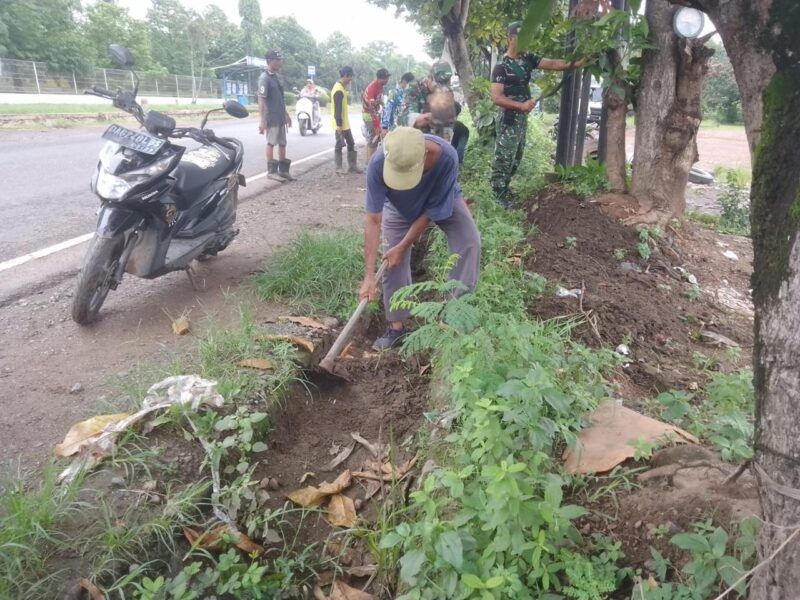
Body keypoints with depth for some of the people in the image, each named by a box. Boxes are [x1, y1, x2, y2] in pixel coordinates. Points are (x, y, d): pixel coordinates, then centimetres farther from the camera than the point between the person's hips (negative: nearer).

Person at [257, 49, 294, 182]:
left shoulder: (277, 77, 12)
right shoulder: (264, 78, -13)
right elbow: (261, 100, -18)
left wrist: (286, 114, 20)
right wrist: (262, 120, -23)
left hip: (281, 117, 8)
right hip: (271, 118, -8)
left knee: (282, 144, 11)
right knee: (271, 143, -1)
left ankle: (283, 169, 19)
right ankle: (271, 171, 6)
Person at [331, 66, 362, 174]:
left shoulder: (341, 87, 12)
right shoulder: (339, 90, -20)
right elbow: (337, 110, -23)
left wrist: (342, 124, 20)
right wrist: (339, 125, -24)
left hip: (345, 123, 10)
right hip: (340, 124, -10)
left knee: (351, 143, 12)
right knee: (339, 145, 0)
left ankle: (352, 166, 17)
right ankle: (339, 168, 9)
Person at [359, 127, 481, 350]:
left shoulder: (446, 157, -42)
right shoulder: (378, 164, -40)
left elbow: (431, 211, -30)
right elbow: (373, 220, -35)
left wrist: (402, 247, -26)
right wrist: (369, 275, -37)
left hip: (443, 201, 0)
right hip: (399, 206, 1)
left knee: (469, 243, -18)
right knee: (392, 262, -7)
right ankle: (397, 326, 8)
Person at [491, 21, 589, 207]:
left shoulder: (527, 59, 8)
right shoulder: (501, 66, -13)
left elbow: (552, 64, 3)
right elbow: (496, 97, -21)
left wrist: (576, 64, -11)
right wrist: (521, 105, -26)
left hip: (522, 118, 8)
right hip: (509, 119, -8)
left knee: (516, 158, 15)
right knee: (504, 158, -4)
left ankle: (504, 188, 27)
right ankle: (499, 195, 4)